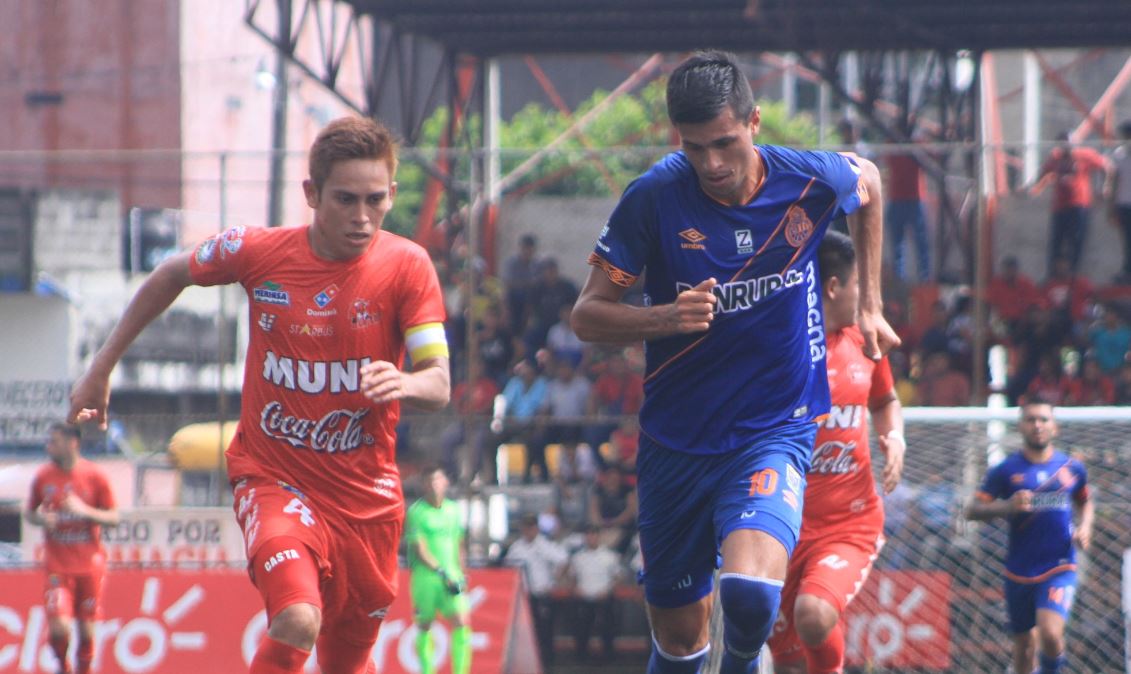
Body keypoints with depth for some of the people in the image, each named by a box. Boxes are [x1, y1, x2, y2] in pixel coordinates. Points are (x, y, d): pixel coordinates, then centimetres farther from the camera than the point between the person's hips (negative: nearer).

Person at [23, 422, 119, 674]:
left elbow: (113, 518, -1)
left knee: (87, 630, 4)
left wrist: (85, 511, -19)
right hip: (57, 567, 0)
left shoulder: (95, 476, -4)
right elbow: (28, 512, 13)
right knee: (59, 628, -14)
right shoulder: (42, 476, 1)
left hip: (90, 566, 0)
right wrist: (40, 518, -11)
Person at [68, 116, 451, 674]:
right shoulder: (258, 252, -9)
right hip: (272, 475, -2)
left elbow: (439, 385, -15)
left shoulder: (407, 267, -10)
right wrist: (101, 369, 14)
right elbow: (172, 275, 11)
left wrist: (406, 384, -40)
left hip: (366, 494, 2)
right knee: (296, 622, -29)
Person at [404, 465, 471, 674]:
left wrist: (460, 574, 22)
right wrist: (441, 572, -19)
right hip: (425, 576, -3)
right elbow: (420, 549, -12)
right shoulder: (416, 512, -5)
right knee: (424, 626, 4)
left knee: (462, 623, -11)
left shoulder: (453, 509, 11)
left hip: (451, 576, 3)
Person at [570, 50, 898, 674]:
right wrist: (665, 317, -27)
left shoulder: (811, 180, -9)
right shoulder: (654, 198, -12)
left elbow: (868, 184, 16)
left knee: (750, 592, -28)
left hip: (776, 430, -1)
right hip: (675, 444, 1)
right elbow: (587, 315, -8)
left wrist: (869, 307, 16)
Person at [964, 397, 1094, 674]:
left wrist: (1085, 527, 3)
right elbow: (973, 510, -5)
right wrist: (1007, 507, -22)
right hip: (1019, 573, 1)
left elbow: (1085, 503, 24)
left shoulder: (1072, 469, 6)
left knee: (1050, 633, -22)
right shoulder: (1006, 471, -1)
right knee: (1024, 642, 9)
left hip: (1059, 569, -1)